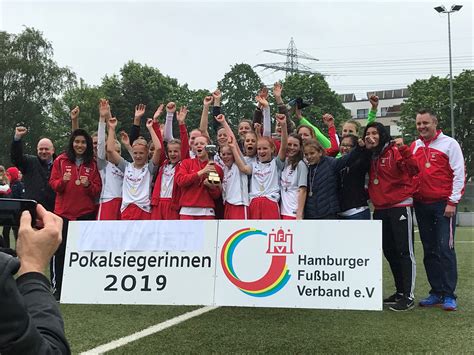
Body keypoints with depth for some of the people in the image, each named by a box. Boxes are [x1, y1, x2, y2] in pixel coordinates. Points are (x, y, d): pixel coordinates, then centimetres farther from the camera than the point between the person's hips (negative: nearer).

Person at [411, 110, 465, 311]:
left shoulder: (449, 144, -1)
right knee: (429, 250, 8)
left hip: (443, 204, -5)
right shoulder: (414, 147, 11)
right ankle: (436, 292, 16)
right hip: (421, 204, 5)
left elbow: (459, 174, -5)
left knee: (445, 248, -8)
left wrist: (452, 202, -10)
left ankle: (449, 296, -2)